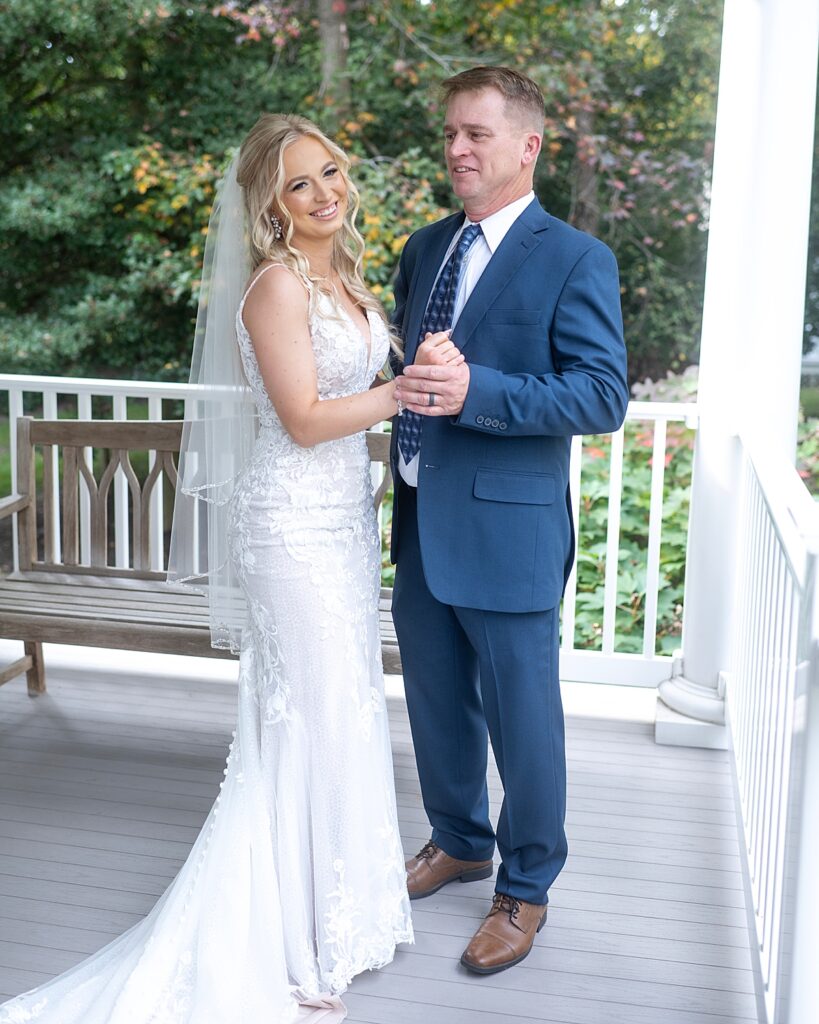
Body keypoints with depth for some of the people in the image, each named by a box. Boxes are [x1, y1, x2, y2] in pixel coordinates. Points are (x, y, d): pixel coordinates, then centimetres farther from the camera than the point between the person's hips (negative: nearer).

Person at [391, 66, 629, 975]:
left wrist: (477, 392, -26)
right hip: (420, 521, 7)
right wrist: (410, 385, 4)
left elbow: (603, 395, -17)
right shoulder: (424, 249, 11)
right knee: (435, 702, 20)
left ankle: (525, 888, 29)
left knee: (522, 718, 8)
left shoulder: (575, 261, -10)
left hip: (507, 527, -6)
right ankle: (459, 841, 43)